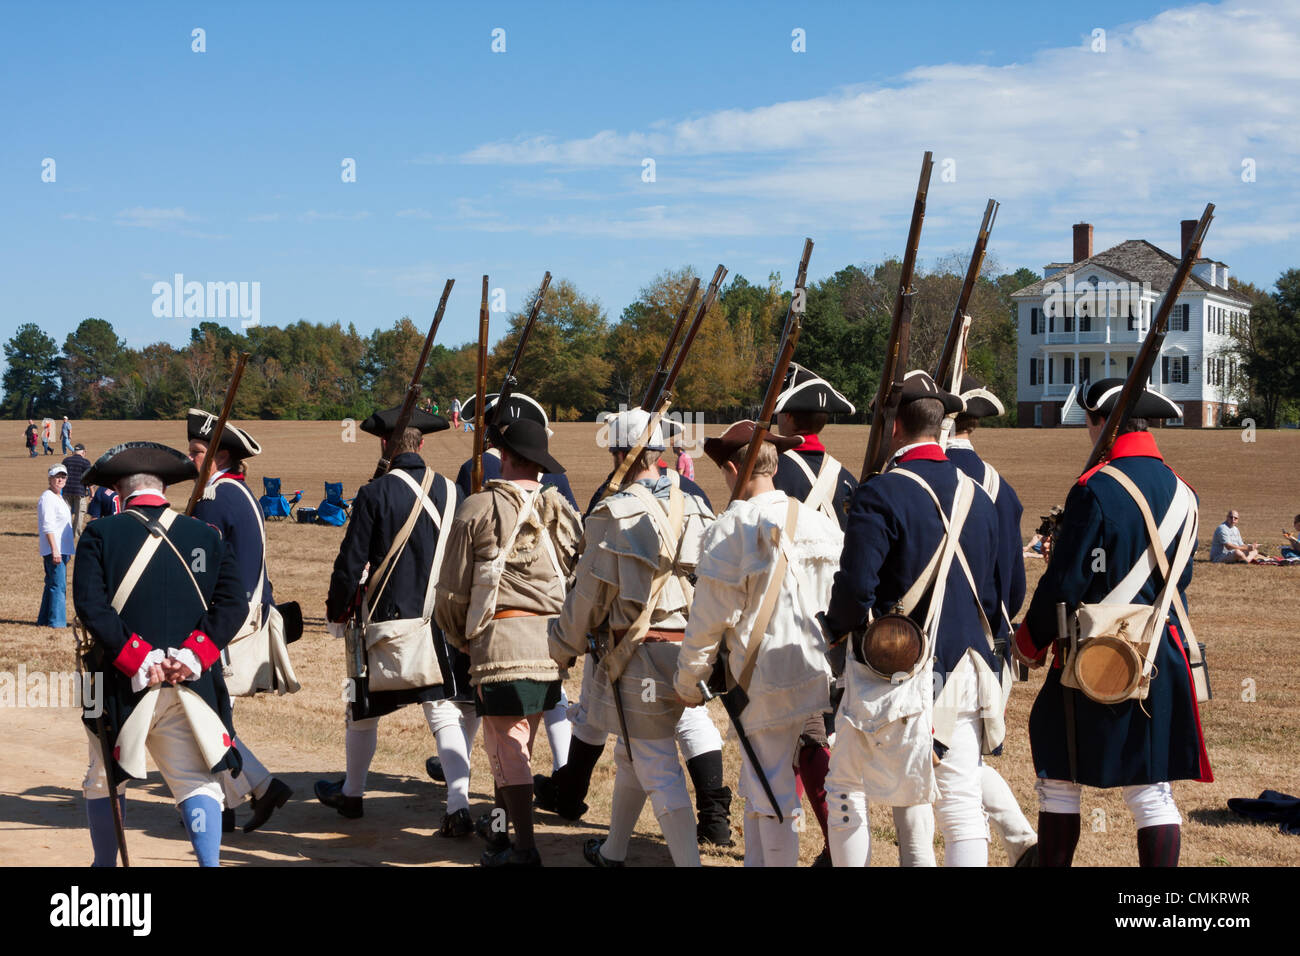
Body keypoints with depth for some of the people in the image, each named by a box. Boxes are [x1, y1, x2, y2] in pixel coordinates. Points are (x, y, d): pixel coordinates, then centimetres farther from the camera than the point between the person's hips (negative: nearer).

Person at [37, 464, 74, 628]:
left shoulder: (59, 498, 19)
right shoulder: (47, 497, -11)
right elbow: (47, 526, -19)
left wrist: (67, 550, 26)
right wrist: (54, 550, -25)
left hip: (61, 549, 10)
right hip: (53, 550, -10)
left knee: (52, 584, 14)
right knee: (58, 585, -12)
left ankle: (44, 620, 20)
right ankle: (56, 621, -12)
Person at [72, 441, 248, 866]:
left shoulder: (100, 534, -2)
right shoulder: (205, 535, 6)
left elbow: (91, 605, -13)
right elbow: (233, 602, -2)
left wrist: (137, 659, -14)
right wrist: (194, 654, -9)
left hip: (122, 684, -1)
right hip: (191, 685, 1)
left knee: (104, 780, 18)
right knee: (197, 781, 4)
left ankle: (105, 865, 29)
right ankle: (209, 862, -14)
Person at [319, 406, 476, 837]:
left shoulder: (375, 494, -11)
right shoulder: (450, 492, 2)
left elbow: (351, 562, -9)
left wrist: (336, 613, 6)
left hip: (387, 623, -3)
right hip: (441, 621, 3)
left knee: (363, 711, 16)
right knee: (445, 712, 3)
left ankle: (351, 793, 32)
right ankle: (459, 806, -9)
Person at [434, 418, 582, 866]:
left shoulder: (478, 509, -4)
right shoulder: (562, 510, 8)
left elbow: (452, 590, 1)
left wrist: (460, 637, 18)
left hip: (501, 638, -5)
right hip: (551, 644, 5)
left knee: (507, 745, -2)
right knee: (518, 741, 18)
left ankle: (524, 848, -7)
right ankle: (502, 826, 32)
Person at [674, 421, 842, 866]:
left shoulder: (732, 528, -11)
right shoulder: (821, 523, 6)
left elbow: (710, 617, -9)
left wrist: (688, 680, 3)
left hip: (768, 682, -6)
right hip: (819, 674, 6)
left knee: (773, 794, 3)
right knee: (757, 786, 19)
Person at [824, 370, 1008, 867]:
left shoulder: (881, 495, -14)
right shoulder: (976, 497, 7)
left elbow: (856, 588, -18)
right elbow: (993, 594, 13)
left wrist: (836, 626, 3)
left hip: (889, 676, -5)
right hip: (964, 674, 5)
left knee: (846, 789, 12)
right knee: (961, 803, 6)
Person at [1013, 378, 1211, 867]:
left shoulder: (1095, 489, -15)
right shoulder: (1181, 492, 6)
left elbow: (1064, 583, -14)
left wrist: (1029, 643, 2)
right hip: (1164, 659, 6)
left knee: (1060, 778, 7)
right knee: (1152, 789, 8)